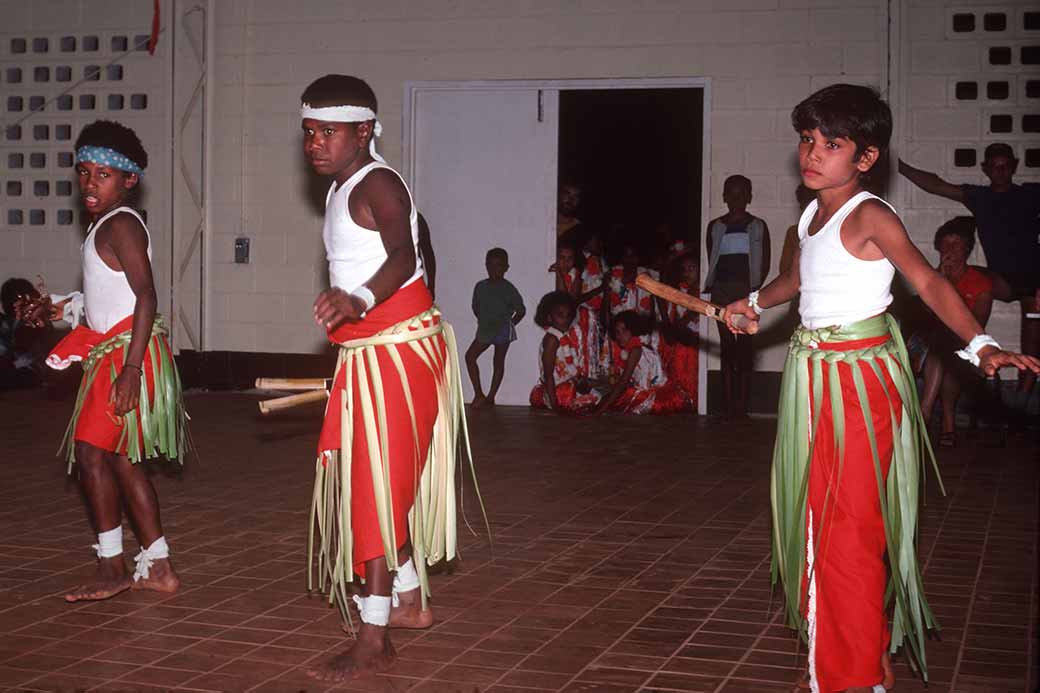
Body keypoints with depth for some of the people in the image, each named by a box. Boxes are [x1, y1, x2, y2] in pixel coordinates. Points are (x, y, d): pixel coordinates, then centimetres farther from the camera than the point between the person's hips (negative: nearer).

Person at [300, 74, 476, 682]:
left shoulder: (377, 183, -17)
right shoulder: (343, 191, 13)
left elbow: (402, 255, -35)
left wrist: (359, 301, -53)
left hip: (398, 351, -10)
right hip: (369, 353, 10)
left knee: (377, 483, -10)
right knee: (374, 479, 19)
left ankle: (374, 642, -7)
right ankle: (410, 601, 34)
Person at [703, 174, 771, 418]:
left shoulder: (757, 227, 8)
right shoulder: (715, 227, 12)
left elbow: (765, 263, 6)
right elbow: (711, 260, 12)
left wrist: (755, 286, -7)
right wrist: (712, 283, -2)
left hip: (747, 290, -2)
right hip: (722, 289, 2)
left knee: (745, 343, -7)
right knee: (726, 343, 1)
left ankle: (742, 404, -7)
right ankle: (728, 403, 0)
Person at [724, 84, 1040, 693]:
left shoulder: (870, 216, -14)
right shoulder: (812, 214, 10)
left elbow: (928, 280, -21)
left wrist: (979, 343, -32)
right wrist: (754, 303, 42)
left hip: (860, 378, -8)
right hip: (813, 375, 8)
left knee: (850, 527, -5)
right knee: (816, 515, 16)